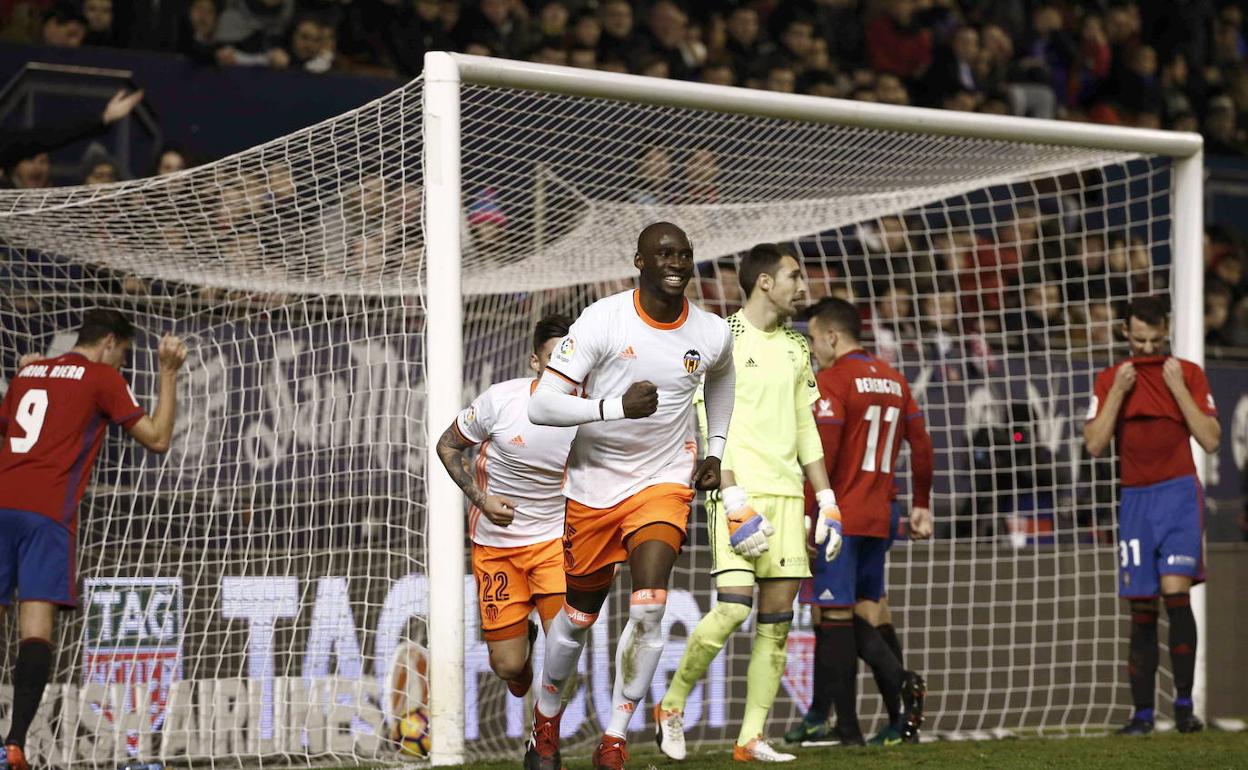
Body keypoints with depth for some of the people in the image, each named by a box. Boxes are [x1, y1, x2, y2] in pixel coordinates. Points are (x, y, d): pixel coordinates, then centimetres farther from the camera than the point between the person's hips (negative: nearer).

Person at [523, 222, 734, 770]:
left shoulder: (713, 334, -5)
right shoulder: (603, 320, -17)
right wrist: (615, 406, -34)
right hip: (594, 486, -1)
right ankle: (545, 723, 38)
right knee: (579, 617, 11)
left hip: (664, 483, 1)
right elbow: (541, 405, -22)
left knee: (648, 611, -18)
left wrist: (714, 449, 15)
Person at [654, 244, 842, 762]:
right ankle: (671, 708, 3)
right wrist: (735, 501, -19)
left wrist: (827, 501, 14)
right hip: (738, 491, -7)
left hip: (786, 492, 7)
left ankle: (751, 738, 5)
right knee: (733, 606, -16)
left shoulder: (795, 349, 16)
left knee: (777, 618, 1)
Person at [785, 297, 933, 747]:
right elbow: (921, 446, 17)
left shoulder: (832, 381, -10)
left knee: (835, 616, -3)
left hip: (838, 518, -7)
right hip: (879, 518, 7)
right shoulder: (893, 380, 13)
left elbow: (821, 457, -17)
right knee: (870, 612, 13)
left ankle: (847, 728, -5)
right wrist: (921, 506, 23)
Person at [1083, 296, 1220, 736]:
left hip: (1179, 493, -2)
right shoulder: (1110, 380, 8)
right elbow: (1095, 445, -1)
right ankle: (1142, 713, 6)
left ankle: (1184, 703, -11)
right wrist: (1118, 392, -8)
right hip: (1135, 499, 2)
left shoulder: (1188, 374, 3)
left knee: (1175, 591, -18)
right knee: (1141, 609, 2)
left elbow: (1210, 441, -5)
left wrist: (1177, 387, -10)